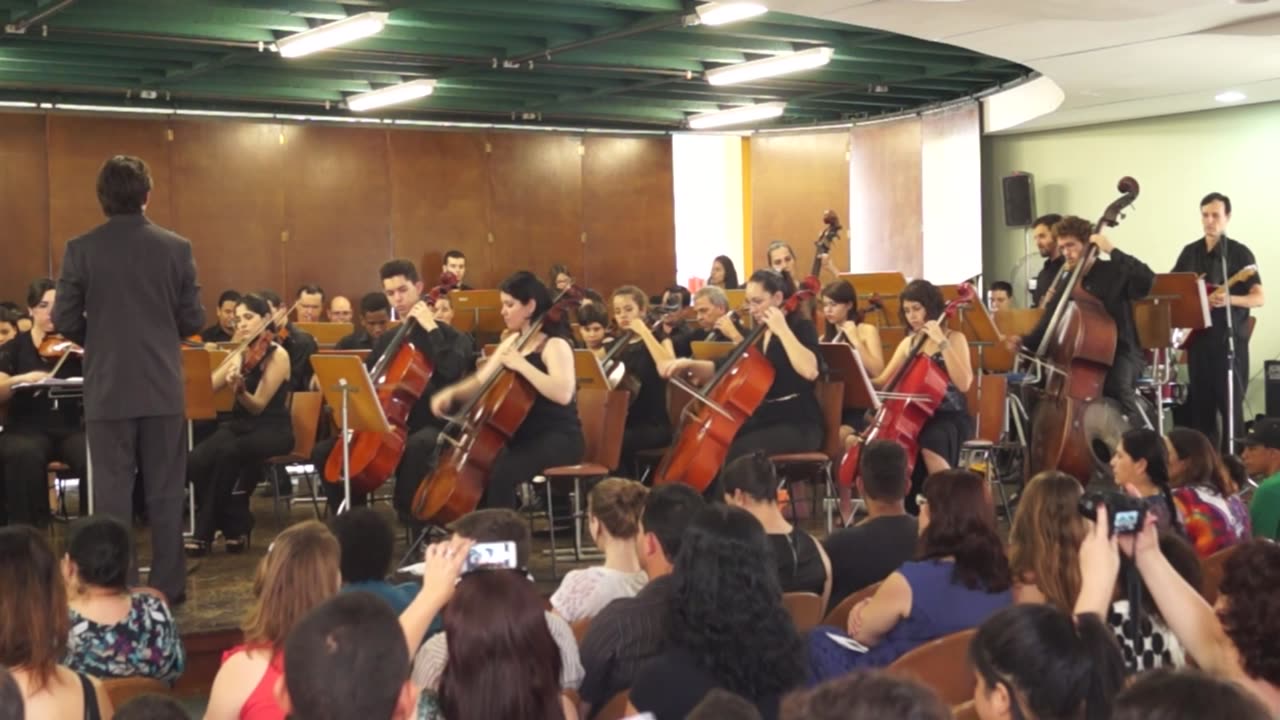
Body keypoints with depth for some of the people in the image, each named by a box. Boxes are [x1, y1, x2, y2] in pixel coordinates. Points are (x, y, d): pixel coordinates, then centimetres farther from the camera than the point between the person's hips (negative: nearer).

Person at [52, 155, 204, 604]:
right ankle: (168, 587, 14)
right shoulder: (177, 248, -4)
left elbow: (65, 321, -4)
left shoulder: (81, 250, -6)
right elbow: (193, 321, 0)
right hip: (163, 388, 1)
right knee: (165, 492, 9)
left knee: (112, 493, 5)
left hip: (108, 390, -1)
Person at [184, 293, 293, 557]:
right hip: (238, 424, 6)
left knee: (228, 453, -37)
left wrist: (240, 390, -37)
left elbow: (258, 406, -18)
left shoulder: (277, 355, -8)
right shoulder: (241, 353, 12)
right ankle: (236, 527, -10)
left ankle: (206, 532, -21)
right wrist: (235, 355, -4)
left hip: (271, 430, -6)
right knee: (196, 461, -25)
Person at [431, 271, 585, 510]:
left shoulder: (555, 345, -13)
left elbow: (563, 393, -30)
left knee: (501, 473, -31)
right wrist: (451, 394, -4)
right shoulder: (512, 342, 12)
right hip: (524, 436, 8)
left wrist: (521, 364, -28)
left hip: (557, 439, -8)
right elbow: (481, 383, 15)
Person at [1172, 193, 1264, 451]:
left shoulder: (1240, 253, -4)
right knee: (1200, 404, 9)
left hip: (1230, 338, -5)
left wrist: (1229, 299, -28)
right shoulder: (1190, 252, 11)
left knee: (1231, 404, -5)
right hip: (1198, 336, 5)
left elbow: (1260, 297, -10)